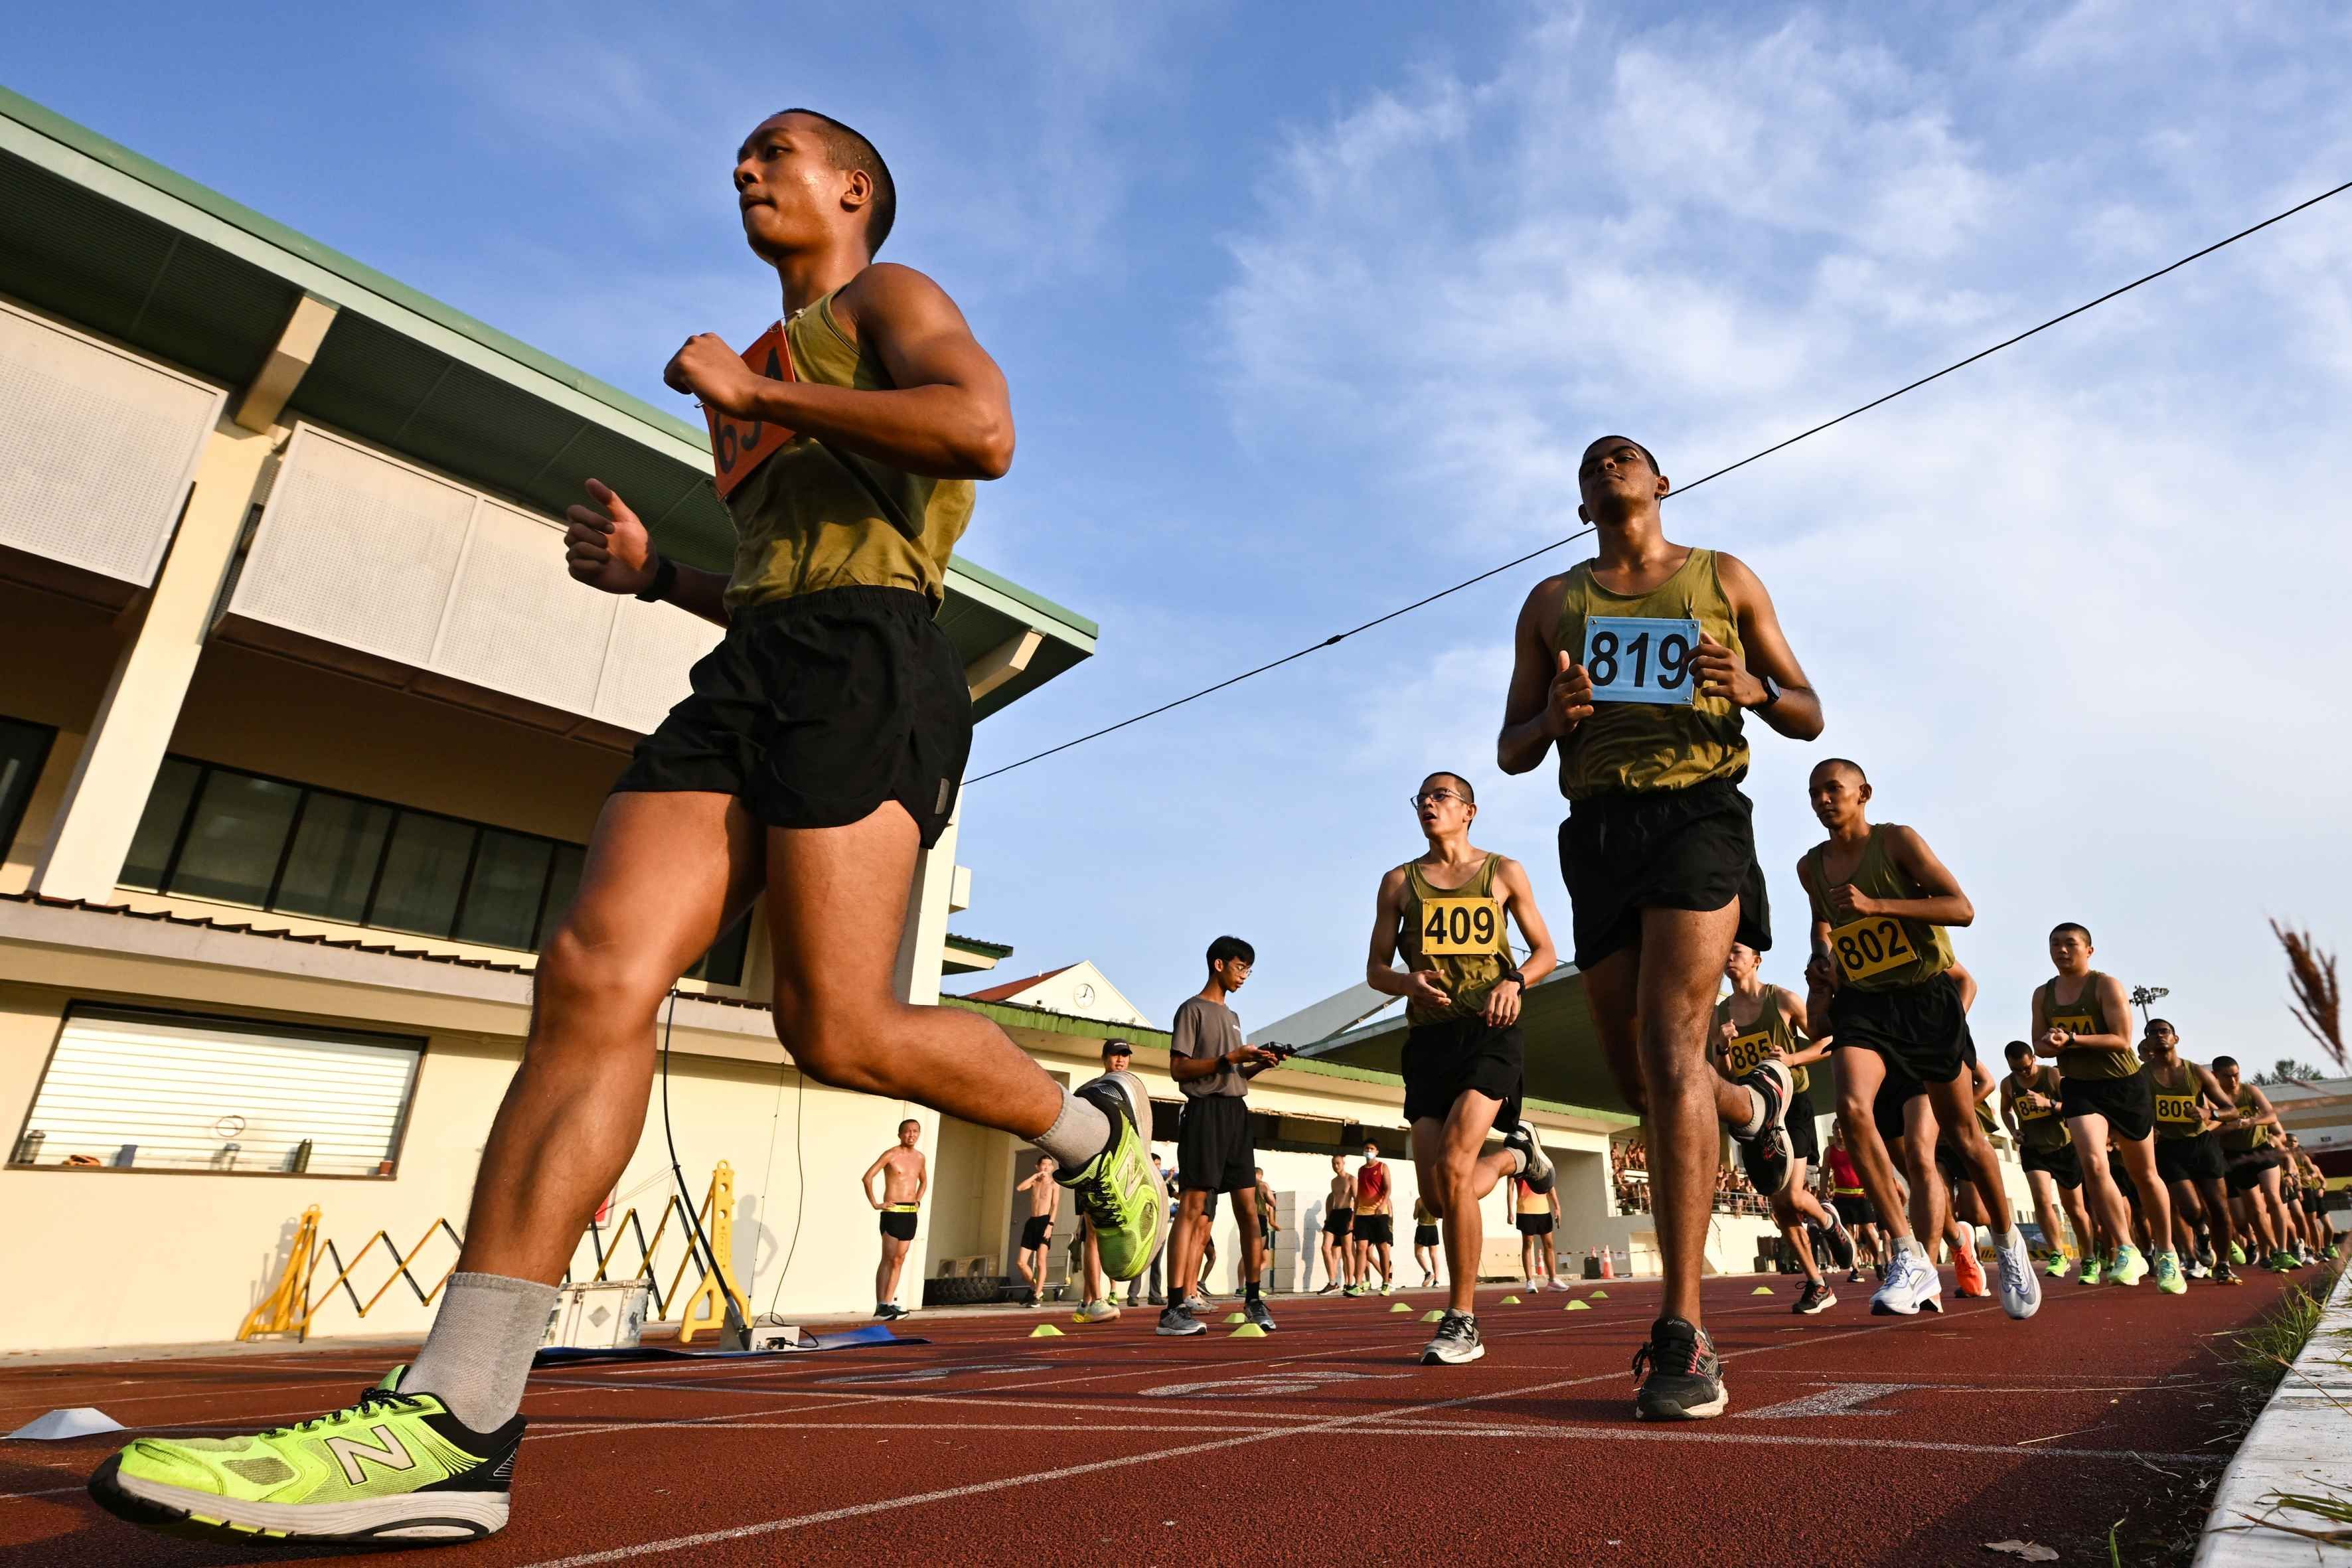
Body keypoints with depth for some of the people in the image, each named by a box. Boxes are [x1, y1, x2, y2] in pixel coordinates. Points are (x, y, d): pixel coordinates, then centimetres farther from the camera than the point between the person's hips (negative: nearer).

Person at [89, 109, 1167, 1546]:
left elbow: (984, 428, -10)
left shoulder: (890, 296, 15)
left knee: (839, 1031, -18)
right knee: (595, 973, -13)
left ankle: (1094, 1128, 7)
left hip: (863, 658, -7)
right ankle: (452, 1421, -15)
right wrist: (657, 573, 22)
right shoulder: (780, 366, 37)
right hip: (751, 667, 8)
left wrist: (750, 394, -3)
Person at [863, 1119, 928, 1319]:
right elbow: (867, 1178, -12)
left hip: (911, 1213, 6)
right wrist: (875, 1204, -12)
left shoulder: (920, 1157, 11)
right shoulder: (890, 1155, -8)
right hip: (893, 1212, -6)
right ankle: (881, 1305, -1)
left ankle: (889, 1303, 12)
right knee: (888, 1259, -5)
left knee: (899, 1260, 7)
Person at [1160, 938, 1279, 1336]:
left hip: (1236, 1112, 8)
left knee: (1248, 1209, 5)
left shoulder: (1232, 1016, 24)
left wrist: (1258, 1065, 5)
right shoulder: (1193, 1009, 0)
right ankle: (1175, 1308, -11)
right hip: (1205, 1111, -8)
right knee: (1194, 1207, -11)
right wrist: (1230, 1058, -15)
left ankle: (1253, 1298, 13)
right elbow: (1179, 1068, -9)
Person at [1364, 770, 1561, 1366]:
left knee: (1453, 1168, -20)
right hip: (1429, 1039, 3)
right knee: (1439, 1198, 2)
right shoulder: (1399, 882, 11)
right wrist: (1409, 982, -13)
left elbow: (1545, 951, 11)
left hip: (1489, 1033, -3)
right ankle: (1514, 1154, 36)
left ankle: (1462, 1322, -3)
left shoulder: (1504, 872, 8)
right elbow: (1375, 969, 10)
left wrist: (1514, 981, -11)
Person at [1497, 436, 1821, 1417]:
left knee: (1670, 1052, -19)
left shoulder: (1725, 580, 14)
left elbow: (1808, 717, 13)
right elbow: (1511, 753, 14)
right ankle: (1755, 1103, 44)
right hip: (1597, 831, 4)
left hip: (1697, 814, -3)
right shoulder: (1552, 603, 18)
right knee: (1637, 1077, 8)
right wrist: (1554, 716, -10)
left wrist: (1754, 690, -10)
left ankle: (1683, 1339, -14)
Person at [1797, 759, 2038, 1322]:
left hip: (1926, 996, -2)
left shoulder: (1898, 841, -5)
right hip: (1861, 1001, 3)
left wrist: (1875, 905, -23)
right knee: (1851, 1106, -23)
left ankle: (2009, 1243, 33)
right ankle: (1908, 1255, -16)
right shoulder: (1811, 866, 8)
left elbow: (1962, 908, -13)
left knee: (1964, 1134, 8)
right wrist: (1821, 957, 7)